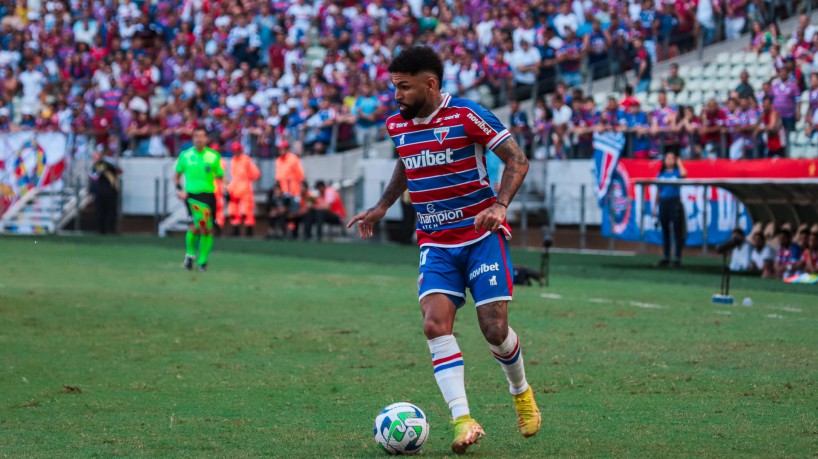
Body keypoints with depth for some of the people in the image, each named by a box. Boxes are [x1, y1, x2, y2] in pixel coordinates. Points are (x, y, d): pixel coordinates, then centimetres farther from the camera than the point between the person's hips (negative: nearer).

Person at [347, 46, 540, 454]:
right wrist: (383, 206, 19)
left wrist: (500, 205, -22)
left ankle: (521, 392, 25)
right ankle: (463, 422, -21)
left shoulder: (466, 115, -12)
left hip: (482, 237, -4)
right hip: (435, 244, 4)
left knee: (494, 329, -7)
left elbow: (517, 160, -9)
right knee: (435, 324, -17)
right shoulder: (396, 125, 6)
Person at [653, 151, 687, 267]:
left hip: (675, 203, -4)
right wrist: (655, 206, 14)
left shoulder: (677, 172, 2)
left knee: (677, 231, -4)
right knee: (665, 231, 8)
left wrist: (679, 162, -7)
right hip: (663, 203, 4)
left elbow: (683, 174, -23)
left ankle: (677, 258, -2)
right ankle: (666, 257, 14)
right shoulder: (661, 174, 13)